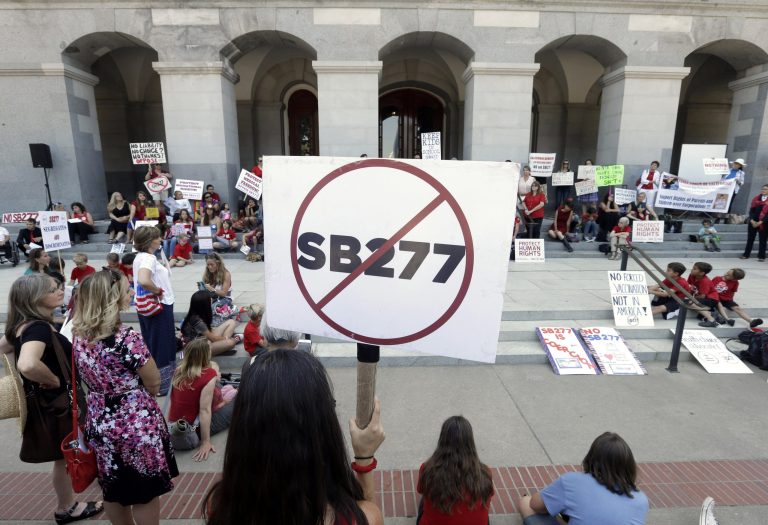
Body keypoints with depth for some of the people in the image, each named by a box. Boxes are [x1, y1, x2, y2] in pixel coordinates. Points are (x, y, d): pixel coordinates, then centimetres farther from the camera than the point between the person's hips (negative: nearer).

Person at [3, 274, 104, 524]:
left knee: (65, 458, 25)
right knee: (65, 459, 13)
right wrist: (53, 381, -27)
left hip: (55, 401, 9)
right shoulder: (38, 328, -30)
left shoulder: (26, 325, 2)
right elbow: (27, 365, -48)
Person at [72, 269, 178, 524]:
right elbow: (154, 382, -15)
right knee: (145, 493, 14)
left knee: (113, 490, 25)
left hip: (100, 424, 7)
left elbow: (93, 376, 9)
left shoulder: (79, 334, -6)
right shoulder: (126, 338, -26)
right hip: (137, 424, -7)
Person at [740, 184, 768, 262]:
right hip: (753, 222, 3)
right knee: (750, 239, 9)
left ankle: (761, 256, 11)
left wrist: (760, 222, -16)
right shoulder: (756, 198, 8)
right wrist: (752, 220, -8)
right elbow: (751, 210, 5)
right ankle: (746, 254, 16)